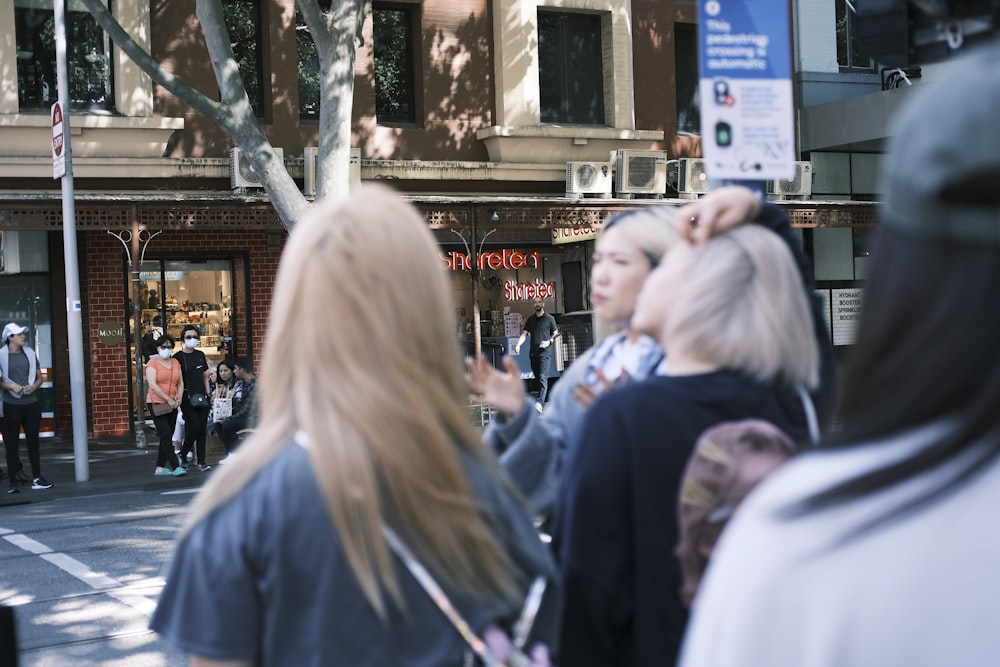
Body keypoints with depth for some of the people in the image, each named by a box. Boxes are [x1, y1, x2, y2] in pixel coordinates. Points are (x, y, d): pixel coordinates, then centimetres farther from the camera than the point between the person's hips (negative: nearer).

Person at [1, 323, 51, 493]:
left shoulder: (30, 353, 8)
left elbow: (39, 377, 14)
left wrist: (34, 386, -6)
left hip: (31, 404, 4)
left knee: (33, 442, 7)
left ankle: (37, 477, 12)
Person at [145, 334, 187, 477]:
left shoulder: (176, 363, 12)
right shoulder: (153, 363, -6)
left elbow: (180, 383, 13)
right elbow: (153, 385, -15)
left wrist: (179, 397, -6)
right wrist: (168, 399, -17)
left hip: (172, 405, 6)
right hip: (157, 404, -6)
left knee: (166, 437, 8)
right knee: (165, 436, -11)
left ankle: (160, 467, 14)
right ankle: (176, 467, -17)